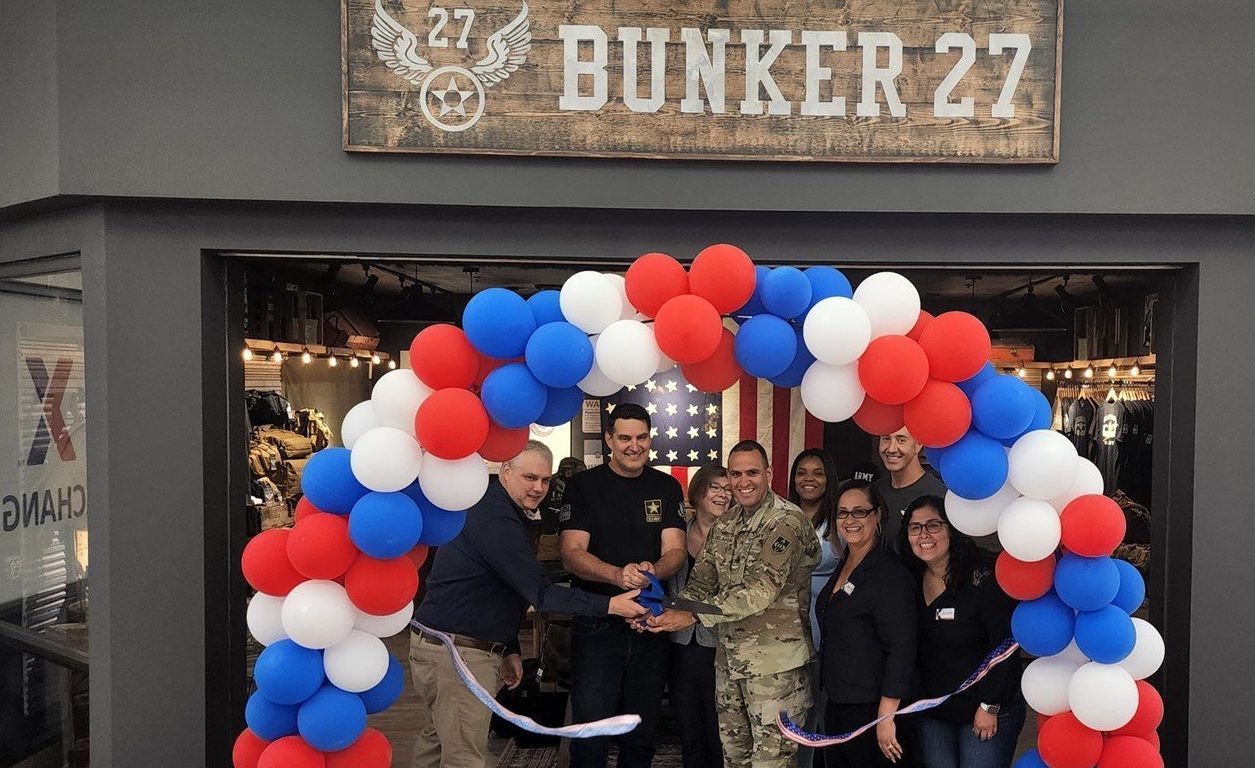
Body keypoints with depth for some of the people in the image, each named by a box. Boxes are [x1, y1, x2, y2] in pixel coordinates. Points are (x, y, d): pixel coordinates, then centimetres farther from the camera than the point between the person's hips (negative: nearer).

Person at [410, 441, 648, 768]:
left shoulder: (492, 509, 15)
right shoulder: (496, 520, -20)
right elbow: (540, 593, -25)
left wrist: (509, 649, 18)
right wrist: (609, 605, -24)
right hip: (457, 651, -11)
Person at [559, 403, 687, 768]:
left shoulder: (667, 488, 6)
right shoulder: (584, 486, -3)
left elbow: (675, 551, -2)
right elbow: (571, 554, -12)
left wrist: (653, 570, -25)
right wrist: (618, 574, -30)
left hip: (652, 626, 3)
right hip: (597, 624, -3)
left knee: (641, 736, 16)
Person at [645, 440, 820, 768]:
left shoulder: (787, 521, -16)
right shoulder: (725, 522, 8)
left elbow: (761, 590, -24)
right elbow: (702, 579, 6)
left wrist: (693, 616, -27)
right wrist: (670, 611, -14)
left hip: (774, 659, -7)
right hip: (729, 652, 7)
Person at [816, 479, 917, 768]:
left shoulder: (890, 573, -18)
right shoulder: (844, 566, 8)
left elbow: (901, 649, -22)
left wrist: (886, 716, -23)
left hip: (870, 709, -8)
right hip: (837, 704, 8)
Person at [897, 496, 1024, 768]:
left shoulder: (982, 576, -18)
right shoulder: (913, 580, 0)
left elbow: (1005, 643, -17)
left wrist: (989, 706, -15)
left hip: (988, 710, -5)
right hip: (931, 710, 5)